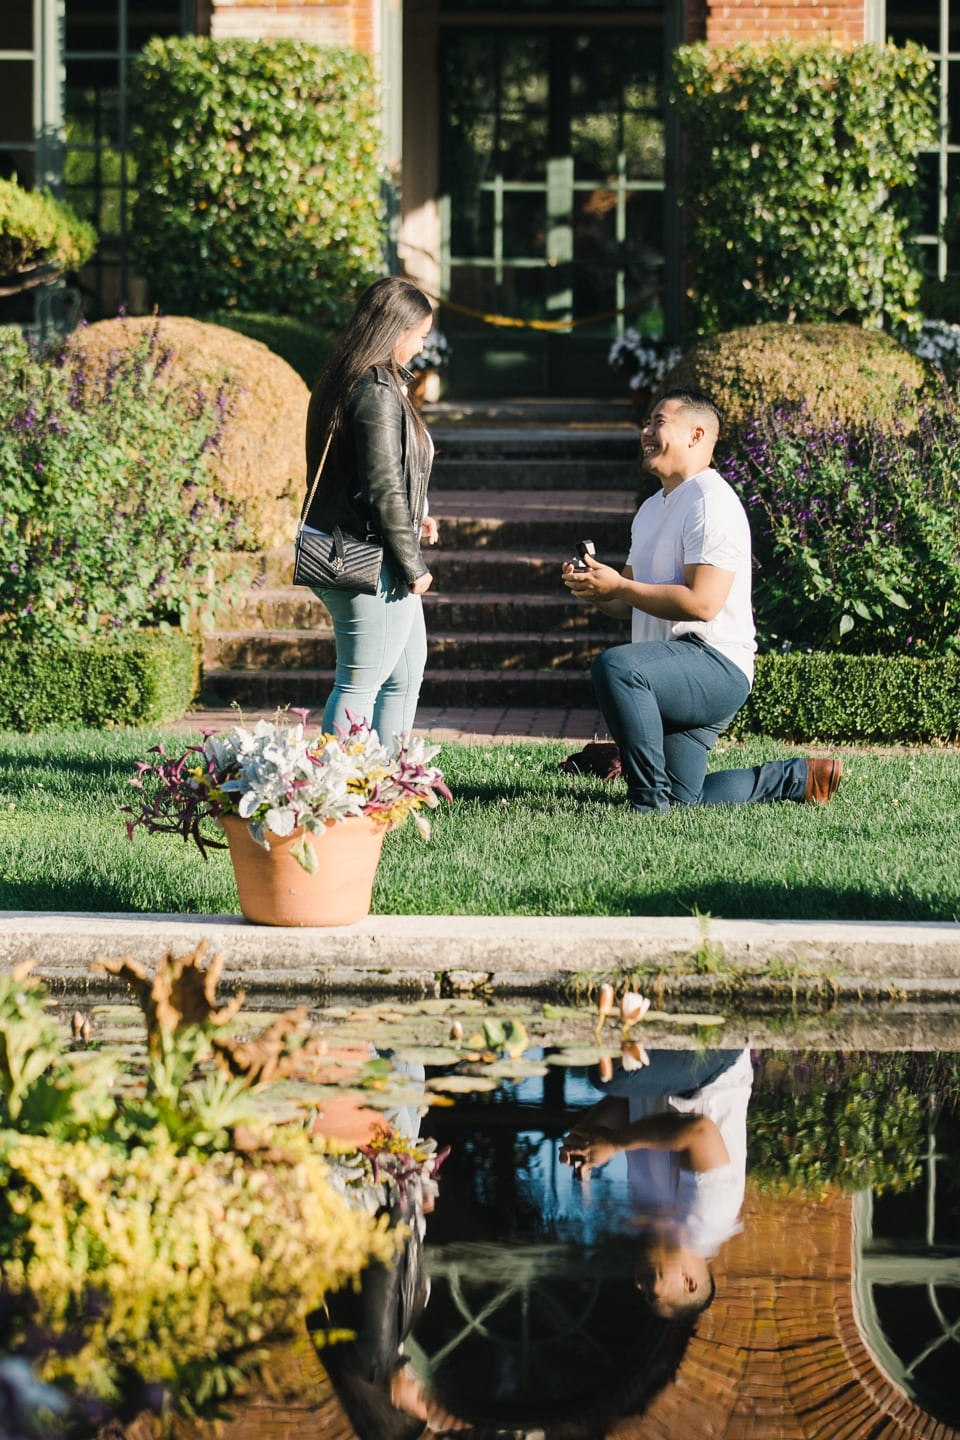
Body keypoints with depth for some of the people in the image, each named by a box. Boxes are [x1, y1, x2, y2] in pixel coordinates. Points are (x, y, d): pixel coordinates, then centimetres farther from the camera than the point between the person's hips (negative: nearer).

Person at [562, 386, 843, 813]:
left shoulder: (711, 502, -12)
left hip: (717, 665, -10)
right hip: (680, 674, 10)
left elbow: (701, 603, -22)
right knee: (683, 801, 12)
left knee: (615, 665, -35)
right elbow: (629, 604, 21)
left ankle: (650, 802, -29)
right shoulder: (652, 509, 20)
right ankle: (798, 778, 27)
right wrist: (595, 590, -2)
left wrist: (618, 586, -18)